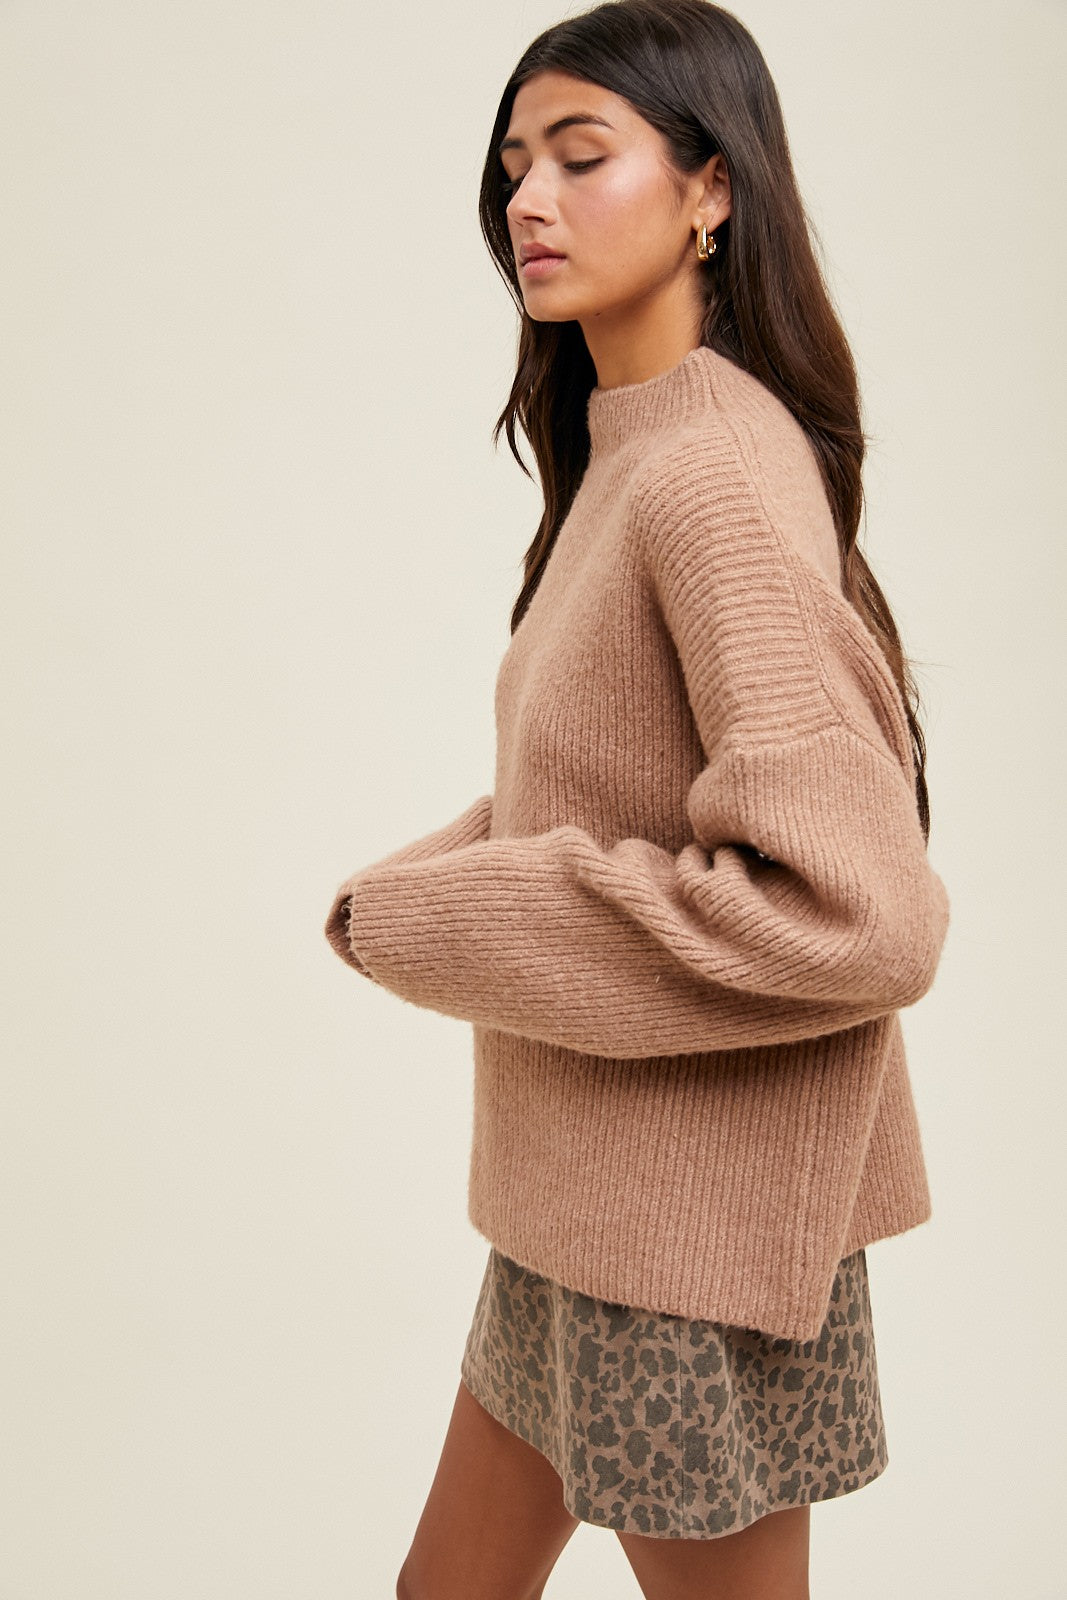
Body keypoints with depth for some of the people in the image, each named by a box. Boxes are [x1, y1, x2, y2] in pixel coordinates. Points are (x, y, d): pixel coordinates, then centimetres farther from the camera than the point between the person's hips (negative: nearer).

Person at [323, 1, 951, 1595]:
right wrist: (422, 881, -6)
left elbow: (855, 907, -28)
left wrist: (443, 923, -21)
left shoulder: (718, 475, -21)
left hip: (698, 1208, -8)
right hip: (590, 1186, 8)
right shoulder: (625, 450, 8)